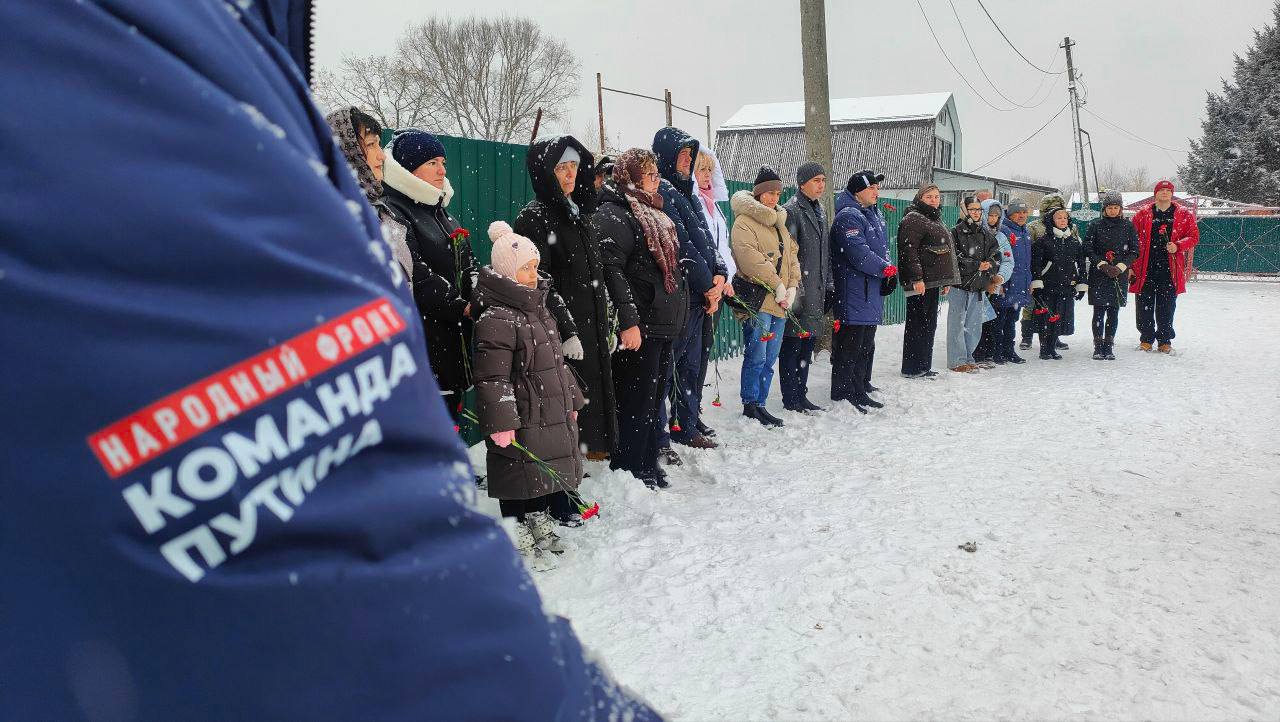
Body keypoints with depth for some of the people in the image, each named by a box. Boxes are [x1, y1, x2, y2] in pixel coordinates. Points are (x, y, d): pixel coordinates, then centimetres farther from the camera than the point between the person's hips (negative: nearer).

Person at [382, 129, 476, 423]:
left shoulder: (441, 213, 19)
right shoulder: (390, 213, -11)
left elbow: (469, 268, 18)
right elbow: (416, 277, -19)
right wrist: (460, 307, -16)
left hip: (455, 339, 9)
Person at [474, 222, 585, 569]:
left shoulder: (538, 309, 11)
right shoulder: (496, 319, -19)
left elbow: (558, 361, 20)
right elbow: (492, 378, -22)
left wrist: (571, 401, 21)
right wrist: (500, 422, -25)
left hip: (553, 415, 9)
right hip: (521, 422, -9)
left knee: (546, 472, 20)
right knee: (519, 478, 4)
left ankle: (540, 524, 38)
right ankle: (519, 541, 18)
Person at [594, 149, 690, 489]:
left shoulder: (650, 211, 21)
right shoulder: (613, 215, -10)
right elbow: (612, 270, -20)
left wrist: (677, 313, 24)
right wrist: (628, 321, -26)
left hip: (663, 322, 10)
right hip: (639, 325, -10)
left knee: (655, 394, 15)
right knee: (636, 397, -4)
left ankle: (647, 463, 25)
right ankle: (628, 468, 7)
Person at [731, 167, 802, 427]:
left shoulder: (780, 222, 20)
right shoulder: (745, 222, -6)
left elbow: (792, 256, 16)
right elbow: (750, 258, -17)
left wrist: (792, 288, 1)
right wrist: (777, 285, -17)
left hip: (780, 303, 8)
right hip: (758, 299, -8)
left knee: (769, 359, 11)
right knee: (756, 357, -6)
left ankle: (760, 404, 19)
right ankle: (750, 405, 4)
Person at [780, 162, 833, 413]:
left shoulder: (820, 211, 18)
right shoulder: (792, 210, -9)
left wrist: (828, 285, 19)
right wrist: (794, 288, -20)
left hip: (816, 291, 8)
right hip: (799, 289, -8)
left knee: (807, 344, 11)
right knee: (793, 344, -4)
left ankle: (800, 395, 19)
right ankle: (791, 399, 3)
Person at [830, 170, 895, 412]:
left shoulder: (875, 215, 18)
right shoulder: (848, 217, -14)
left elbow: (882, 249, 20)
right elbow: (859, 254, -23)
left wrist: (888, 274, 3)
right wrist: (887, 269, -17)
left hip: (872, 292, 10)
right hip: (853, 292, -10)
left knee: (866, 344, 15)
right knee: (850, 345, -6)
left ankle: (860, 389, 26)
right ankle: (843, 394, 1)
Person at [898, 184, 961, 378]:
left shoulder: (935, 220, 22)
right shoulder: (913, 219, -8)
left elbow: (945, 250, 28)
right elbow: (909, 250, -18)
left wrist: (946, 281, 23)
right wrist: (916, 278, -24)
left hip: (934, 282, 10)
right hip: (920, 282, -10)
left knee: (929, 324, 11)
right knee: (917, 324, -6)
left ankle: (924, 366, 18)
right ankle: (911, 369, -2)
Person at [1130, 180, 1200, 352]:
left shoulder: (1184, 214, 7)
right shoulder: (1143, 214, 5)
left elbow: (1194, 236, 7)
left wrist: (1178, 246, -13)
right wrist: (1132, 265, 0)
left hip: (1170, 268, 0)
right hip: (1146, 268, 0)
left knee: (1166, 307, 5)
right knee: (1145, 305, 3)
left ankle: (1164, 340, 16)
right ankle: (1146, 339, 16)